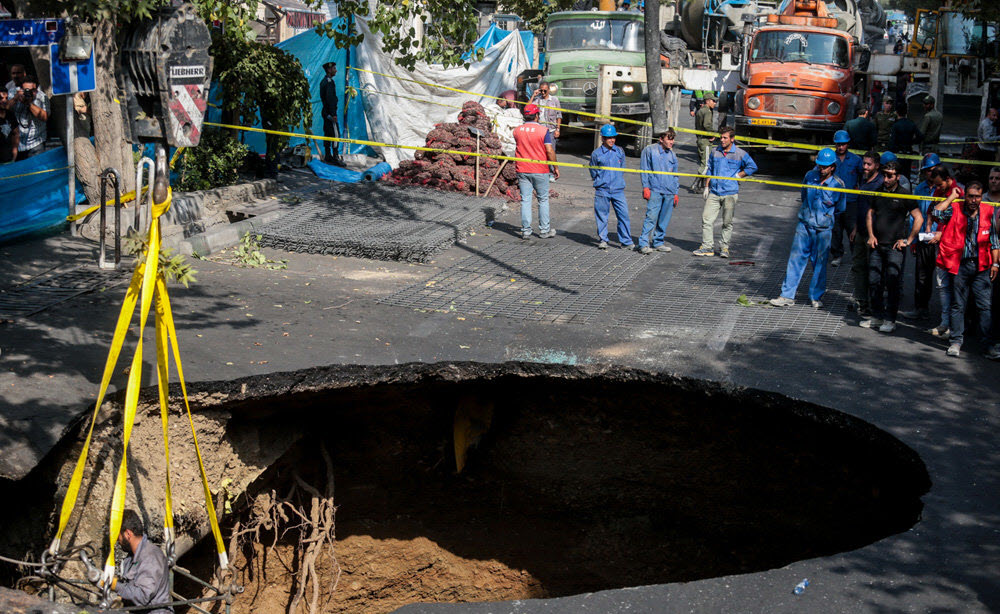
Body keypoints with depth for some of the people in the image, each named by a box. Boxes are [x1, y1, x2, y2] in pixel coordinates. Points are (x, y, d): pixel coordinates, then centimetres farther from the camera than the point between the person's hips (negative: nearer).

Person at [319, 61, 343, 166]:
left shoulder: (323, 81, 16)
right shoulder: (330, 82, -15)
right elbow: (330, 98, -22)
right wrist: (333, 114, -22)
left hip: (325, 112, 10)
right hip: (330, 112, -10)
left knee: (327, 133, 12)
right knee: (335, 134, -10)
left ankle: (328, 156, 15)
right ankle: (335, 157, -12)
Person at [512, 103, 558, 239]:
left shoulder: (517, 130, 2)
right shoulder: (543, 130, -11)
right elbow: (549, 150, -12)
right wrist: (555, 167, -4)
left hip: (522, 170, 3)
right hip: (539, 171, -3)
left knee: (525, 200, 6)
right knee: (543, 200, 9)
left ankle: (526, 231, 5)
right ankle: (544, 230, 12)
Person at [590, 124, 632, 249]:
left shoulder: (620, 152, 8)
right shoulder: (596, 154, -1)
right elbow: (593, 173, 9)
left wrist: (618, 180, 11)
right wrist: (601, 181, 6)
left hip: (618, 190, 2)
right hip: (602, 190, -2)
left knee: (624, 214, -2)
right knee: (602, 216, 3)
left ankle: (626, 241, 6)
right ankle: (602, 240, 16)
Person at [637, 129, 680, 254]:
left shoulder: (672, 155, 15)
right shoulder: (650, 150, 2)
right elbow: (644, 169, 0)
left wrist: (676, 193, 18)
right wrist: (646, 187, -7)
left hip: (669, 192, 5)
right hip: (655, 190, -5)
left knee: (665, 219, 6)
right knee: (651, 216, -14)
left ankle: (658, 242, 17)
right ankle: (643, 244, -13)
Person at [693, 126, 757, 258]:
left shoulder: (740, 154, -1)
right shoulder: (715, 152, 10)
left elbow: (752, 167, 6)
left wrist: (738, 176, -1)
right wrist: (707, 187, 14)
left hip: (730, 193, -3)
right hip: (714, 192, 3)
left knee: (727, 222, 3)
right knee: (706, 219, -5)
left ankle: (724, 247, 15)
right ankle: (707, 247, 1)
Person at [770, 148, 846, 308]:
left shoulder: (838, 185, -8)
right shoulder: (810, 176, -1)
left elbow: (840, 208, 7)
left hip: (823, 229, -2)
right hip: (804, 224, 2)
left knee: (819, 263, 4)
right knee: (796, 258, 1)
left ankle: (816, 297, 18)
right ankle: (787, 295, 5)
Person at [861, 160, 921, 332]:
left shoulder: (904, 195, -5)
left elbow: (918, 218, -5)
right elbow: (870, 214, 20)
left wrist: (908, 240, -7)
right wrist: (871, 235, 7)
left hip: (895, 247, -5)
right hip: (877, 245, 5)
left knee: (892, 284, -5)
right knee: (874, 282, 7)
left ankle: (890, 320, 0)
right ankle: (877, 317, 17)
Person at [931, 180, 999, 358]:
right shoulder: (955, 210, 1)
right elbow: (937, 212, -19)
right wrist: (952, 197, -7)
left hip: (981, 265, 0)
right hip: (960, 264, 0)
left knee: (985, 306, -1)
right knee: (958, 305, 7)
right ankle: (956, 341, 14)